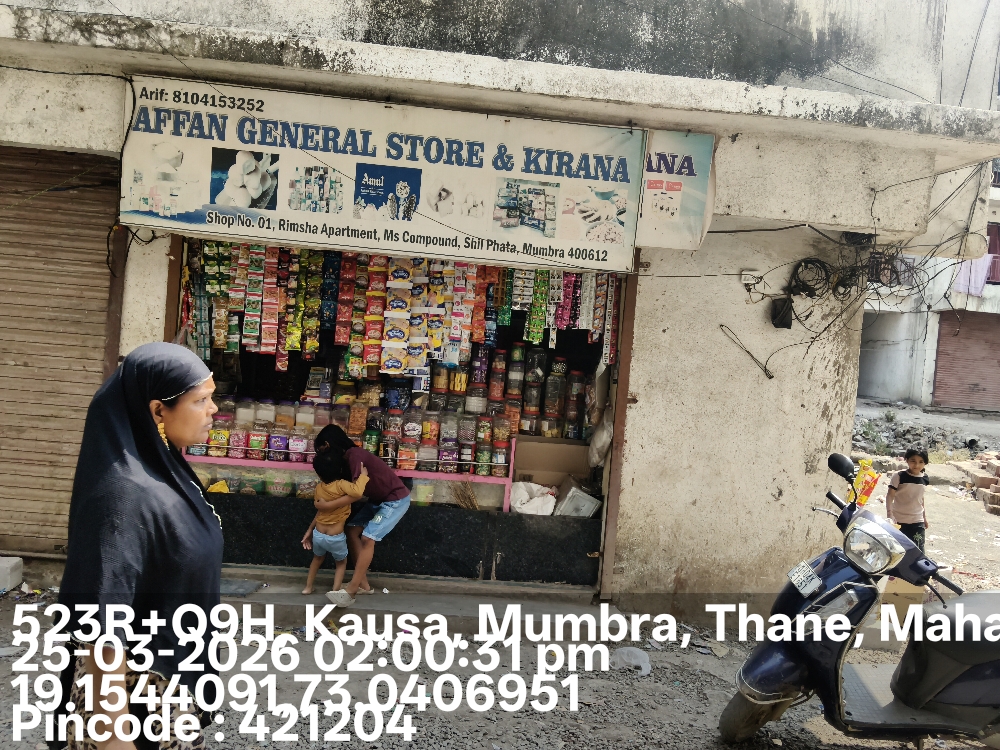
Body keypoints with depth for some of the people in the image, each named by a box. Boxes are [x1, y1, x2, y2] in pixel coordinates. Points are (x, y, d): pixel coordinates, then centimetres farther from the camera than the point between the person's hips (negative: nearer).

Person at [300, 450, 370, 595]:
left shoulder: (319, 488, -3)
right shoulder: (341, 485, -20)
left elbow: (321, 511, 3)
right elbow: (358, 492, -39)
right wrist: (363, 474, -24)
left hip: (318, 534, 5)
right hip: (335, 538, -4)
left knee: (317, 558, 34)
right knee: (341, 563, 22)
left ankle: (308, 587, 42)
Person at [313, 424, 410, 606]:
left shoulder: (354, 454, -24)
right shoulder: (345, 459, 4)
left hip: (396, 500, -10)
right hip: (378, 500, 10)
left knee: (368, 538, -15)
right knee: (352, 530, 4)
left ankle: (351, 590, -12)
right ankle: (362, 583, 9)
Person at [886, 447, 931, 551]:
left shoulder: (924, 479, 5)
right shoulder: (899, 476, -9)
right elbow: (890, 496, -10)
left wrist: (924, 518, 21)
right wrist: (889, 514, -22)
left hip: (917, 522, 3)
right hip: (898, 521, -3)